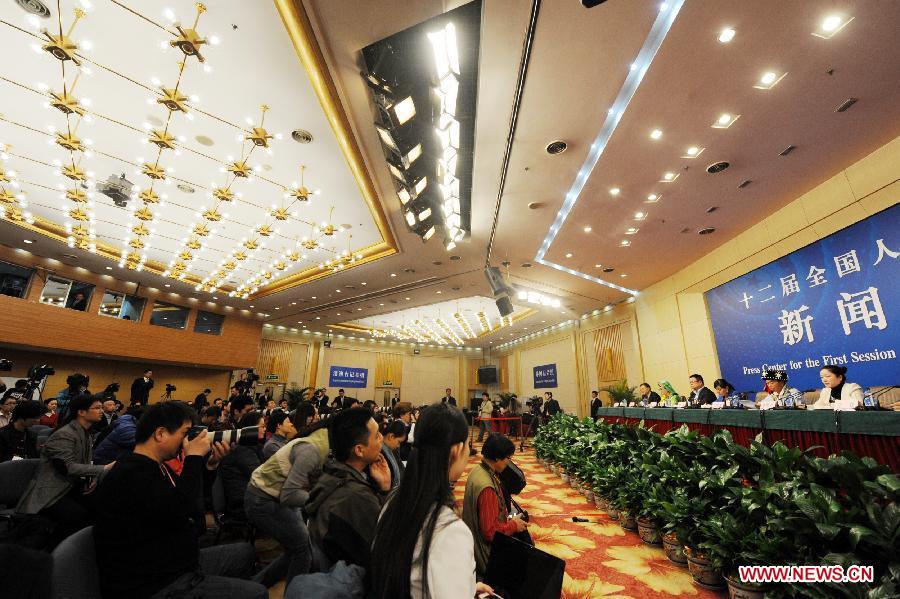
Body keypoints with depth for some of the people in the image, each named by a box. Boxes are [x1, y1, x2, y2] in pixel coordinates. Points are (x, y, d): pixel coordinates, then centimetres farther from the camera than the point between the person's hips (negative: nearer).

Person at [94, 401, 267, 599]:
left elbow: (185, 501, 17)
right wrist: (194, 457, -24)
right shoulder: (133, 473, -25)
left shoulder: (155, 466, 9)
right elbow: (177, 513, -33)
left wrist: (211, 464, 1)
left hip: (175, 565, 10)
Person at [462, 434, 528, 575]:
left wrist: (509, 519, 4)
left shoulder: (478, 470, -4)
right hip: (487, 552, -8)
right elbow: (490, 531, -27)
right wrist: (514, 525, -13)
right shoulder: (486, 487, -32)